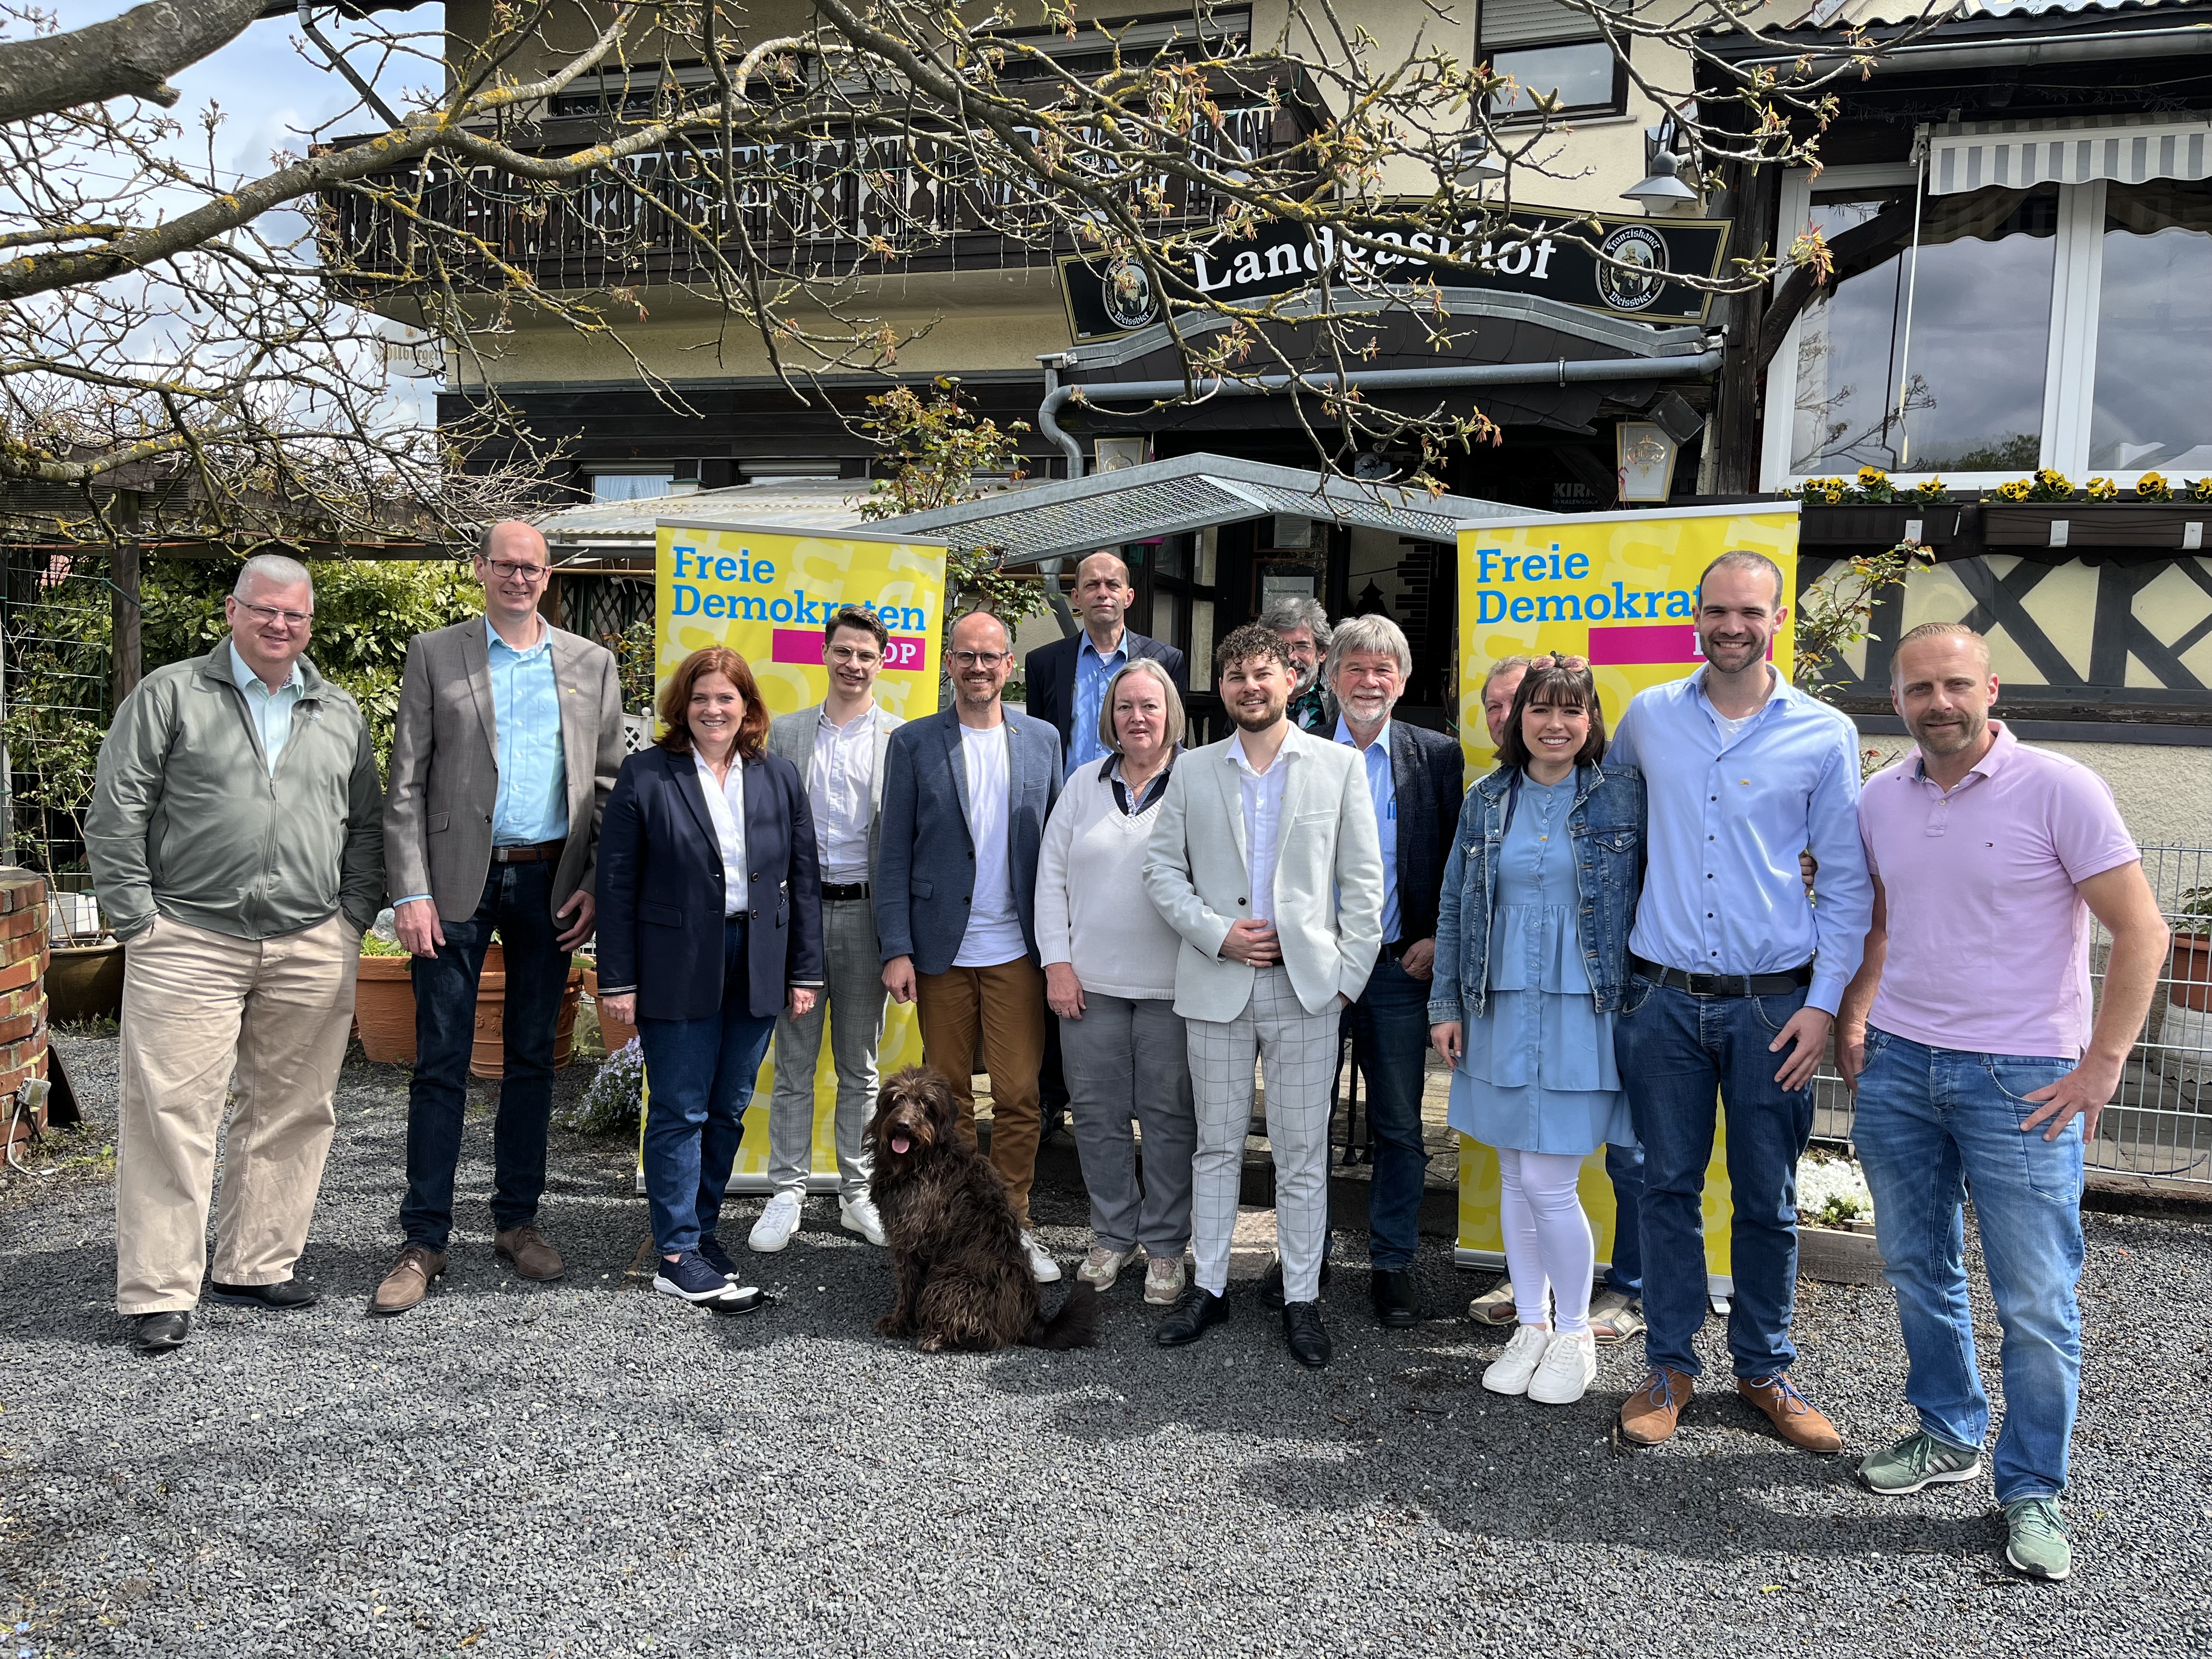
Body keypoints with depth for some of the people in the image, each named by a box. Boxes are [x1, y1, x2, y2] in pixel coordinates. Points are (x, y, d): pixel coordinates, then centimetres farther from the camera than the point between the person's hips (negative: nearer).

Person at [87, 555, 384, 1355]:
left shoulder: (341, 715, 14)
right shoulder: (169, 695, 4)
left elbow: (367, 824, 17)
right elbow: (117, 810, 1)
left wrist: (355, 915, 6)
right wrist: (136, 916, -5)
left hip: (312, 950, 4)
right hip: (189, 944, -3)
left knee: (291, 1111, 8)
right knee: (171, 1113, -4)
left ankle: (256, 1266, 21)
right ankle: (158, 1293, 5)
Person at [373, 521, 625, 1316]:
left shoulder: (591, 664, 9)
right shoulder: (434, 655, 3)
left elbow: (608, 782, 8)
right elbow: (406, 785, -1)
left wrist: (596, 885, -1)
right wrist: (411, 893, -9)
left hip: (549, 882, 2)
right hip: (458, 881, -2)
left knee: (532, 1059, 10)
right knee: (441, 1064, 0)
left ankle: (517, 1221, 22)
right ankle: (424, 1241, 8)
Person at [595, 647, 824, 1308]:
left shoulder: (779, 777, 7)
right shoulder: (645, 776, -2)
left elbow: (803, 877, 8)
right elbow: (617, 883, -3)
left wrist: (805, 972, 4)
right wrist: (617, 979, -6)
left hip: (755, 968, 4)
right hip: (676, 971, -3)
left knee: (729, 1108, 11)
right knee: (681, 1110, 1)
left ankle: (700, 1227, 26)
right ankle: (678, 1257, 8)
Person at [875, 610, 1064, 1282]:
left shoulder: (1042, 740, 7)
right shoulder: (913, 743, 3)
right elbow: (894, 853, 1)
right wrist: (896, 950, -6)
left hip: (1017, 949, 1)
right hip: (941, 949, 0)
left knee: (1019, 1095, 1)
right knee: (947, 1094, 8)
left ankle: (1014, 1224, 15)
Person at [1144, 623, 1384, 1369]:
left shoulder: (1339, 765, 3)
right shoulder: (1194, 771, 8)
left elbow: (1363, 880, 2)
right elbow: (1161, 867, 7)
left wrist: (1348, 975, -5)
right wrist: (1216, 934, -7)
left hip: (1306, 985, -1)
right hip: (1216, 984, 2)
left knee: (1303, 1152, 4)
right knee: (1217, 1144, 10)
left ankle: (1301, 1299, 15)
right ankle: (1209, 1287, 21)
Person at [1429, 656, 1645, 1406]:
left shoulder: (1624, 795, -3)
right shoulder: (1487, 801, 7)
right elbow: (1454, 909, 10)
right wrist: (1447, 1005, 8)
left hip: (1583, 1012, -4)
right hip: (1501, 1009, 4)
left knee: (1548, 1183, -5)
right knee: (1514, 1178, 12)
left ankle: (1574, 1335, 17)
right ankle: (1532, 1325, 28)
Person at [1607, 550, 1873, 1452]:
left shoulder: (1826, 735, -1)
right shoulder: (1648, 717, 4)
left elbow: (1848, 882, 2)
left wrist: (1824, 1002, -4)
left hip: (1772, 1003, -1)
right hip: (1663, 998, 1)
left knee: (1768, 1200, 8)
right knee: (1669, 1187, 8)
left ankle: (1764, 1369, 25)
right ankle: (1670, 1366, 21)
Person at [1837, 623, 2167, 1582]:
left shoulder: (2059, 789, -11)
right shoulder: (1879, 799, 5)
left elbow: (2140, 928, -10)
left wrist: (2103, 1061, -12)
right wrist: (1853, 1020, 10)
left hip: (2021, 1078, -5)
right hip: (1897, 1067, 5)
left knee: (2036, 1302, 2)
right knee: (1917, 1270, 16)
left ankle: (2032, 1490, 18)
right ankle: (1948, 1435, 35)